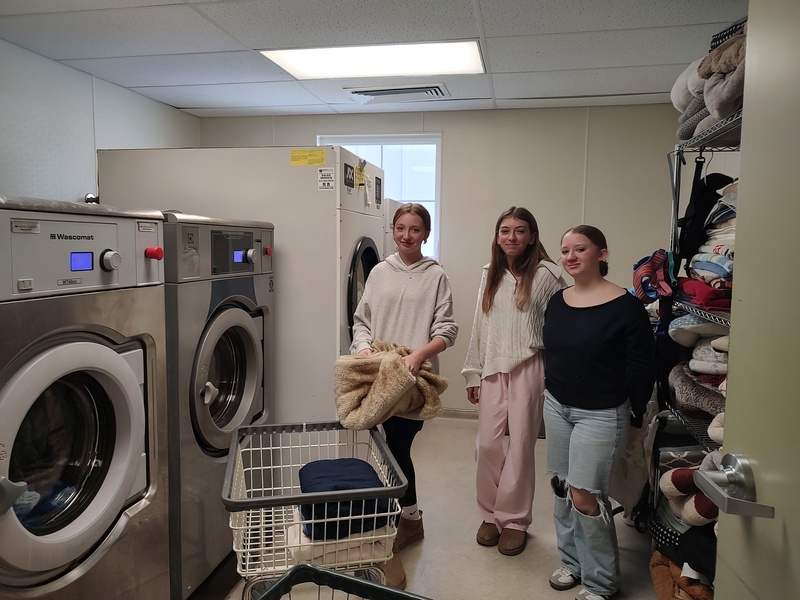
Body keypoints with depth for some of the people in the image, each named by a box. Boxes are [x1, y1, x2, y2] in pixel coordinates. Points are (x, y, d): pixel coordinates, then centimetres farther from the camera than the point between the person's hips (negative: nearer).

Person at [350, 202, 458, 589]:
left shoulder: (435, 275, -2)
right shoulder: (379, 272, 7)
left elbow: (447, 330, -6)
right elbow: (362, 319, 8)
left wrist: (419, 353, -23)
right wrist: (363, 346, -12)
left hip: (415, 377, -3)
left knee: (396, 448, -3)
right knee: (397, 448, 15)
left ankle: (390, 539, 14)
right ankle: (411, 519, 36)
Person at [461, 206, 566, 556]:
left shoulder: (546, 274, -7)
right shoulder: (489, 275, 10)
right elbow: (479, 327, 12)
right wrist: (473, 373, 11)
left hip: (528, 368, -4)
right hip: (493, 369, 4)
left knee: (520, 445, 4)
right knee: (487, 444, 5)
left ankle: (514, 520, 21)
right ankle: (490, 514, 24)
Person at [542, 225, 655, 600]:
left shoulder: (625, 306, -15)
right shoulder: (557, 301, 3)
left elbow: (642, 368, -11)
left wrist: (635, 415, -6)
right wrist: (551, 385, 12)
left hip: (600, 414, -6)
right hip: (556, 406, 6)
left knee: (585, 497, -3)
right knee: (562, 488, 14)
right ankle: (572, 562, 34)